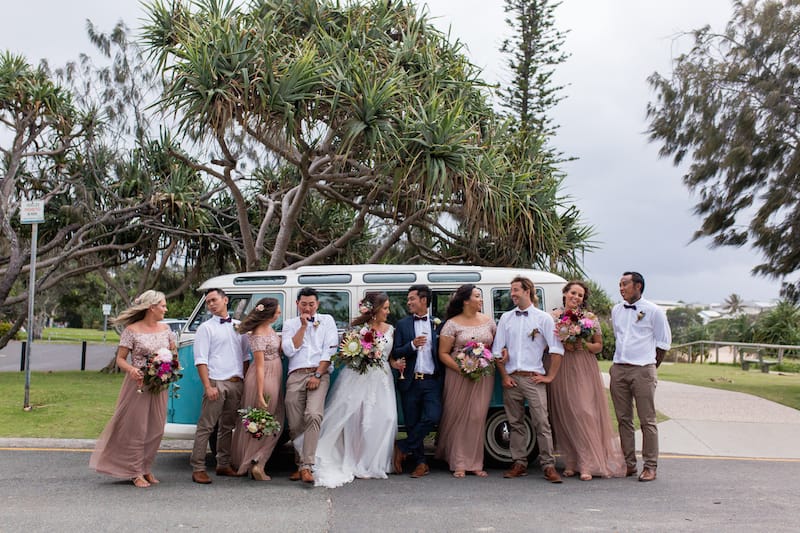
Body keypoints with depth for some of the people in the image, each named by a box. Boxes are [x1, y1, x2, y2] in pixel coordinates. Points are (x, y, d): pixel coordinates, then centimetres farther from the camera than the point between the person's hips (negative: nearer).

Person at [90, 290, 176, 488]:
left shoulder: (165, 329, 8)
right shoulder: (132, 330, -7)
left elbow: (173, 353, 18)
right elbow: (120, 359, -5)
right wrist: (131, 369, -25)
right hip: (138, 384, -5)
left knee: (156, 429, 8)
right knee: (137, 428, 1)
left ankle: (146, 468, 23)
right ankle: (136, 472, 13)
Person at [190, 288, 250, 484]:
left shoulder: (239, 326, 15)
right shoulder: (206, 328, 2)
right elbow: (201, 360, -5)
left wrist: (245, 380, 9)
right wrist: (208, 386, -14)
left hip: (236, 383, 5)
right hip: (217, 382, -5)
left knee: (228, 426, 12)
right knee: (206, 426, -6)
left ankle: (223, 465, 20)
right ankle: (198, 468, -3)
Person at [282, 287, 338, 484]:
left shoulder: (327, 321, 12)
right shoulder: (290, 324, 17)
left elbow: (330, 350, 3)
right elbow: (289, 350, 2)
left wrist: (317, 375, -7)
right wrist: (303, 326, -2)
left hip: (319, 374, -2)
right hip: (295, 376, 3)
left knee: (313, 416, -23)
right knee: (295, 424, 0)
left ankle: (306, 466, -25)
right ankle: (299, 464, 15)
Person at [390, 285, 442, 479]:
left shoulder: (438, 324, 7)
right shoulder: (402, 324, 8)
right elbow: (395, 354, 2)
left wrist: (443, 379, -4)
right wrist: (412, 345, -15)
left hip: (432, 381, -1)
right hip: (410, 381, 1)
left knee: (432, 417, -17)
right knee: (412, 423, 4)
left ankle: (402, 447, 0)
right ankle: (420, 462, 17)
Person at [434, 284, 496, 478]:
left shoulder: (488, 321, 10)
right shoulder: (452, 324, -3)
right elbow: (443, 354, -4)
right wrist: (461, 369, -16)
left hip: (483, 376, 3)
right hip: (458, 376, -3)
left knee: (477, 418, 2)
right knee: (458, 418, 1)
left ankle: (475, 463, 10)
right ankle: (459, 464, 9)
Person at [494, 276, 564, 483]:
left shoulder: (544, 318, 2)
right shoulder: (506, 318, 10)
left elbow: (557, 349, -1)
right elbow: (498, 350, 9)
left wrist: (550, 376, -4)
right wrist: (504, 376, 2)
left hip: (533, 378, -3)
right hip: (511, 378, 3)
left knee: (542, 423, -7)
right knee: (515, 423, 8)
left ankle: (548, 466, -2)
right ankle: (519, 464, 16)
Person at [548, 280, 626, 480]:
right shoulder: (554, 317, 6)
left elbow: (599, 346, 7)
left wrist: (583, 345, -10)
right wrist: (562, 344, -10)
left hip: (584, 369, -1)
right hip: (562, 370, 1)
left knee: (585, 413, -8)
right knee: (565, 415, 3)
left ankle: (587, 465, -6)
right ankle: (570, 463, 11)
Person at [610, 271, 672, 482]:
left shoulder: (653, 311, 0)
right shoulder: (616, 310, 15)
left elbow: (663, 342, 4)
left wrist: (651, 367, 2)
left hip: (642, 370, -5)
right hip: (619, 370, 5)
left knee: (647, 421, -3)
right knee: (624, 419, 7)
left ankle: (650, 466, 3)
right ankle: (629, 464, 14)